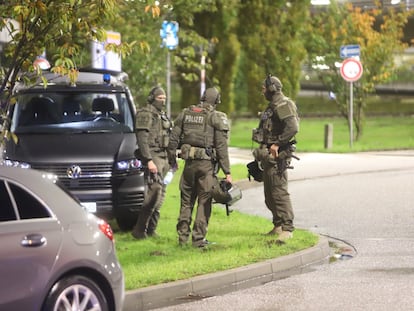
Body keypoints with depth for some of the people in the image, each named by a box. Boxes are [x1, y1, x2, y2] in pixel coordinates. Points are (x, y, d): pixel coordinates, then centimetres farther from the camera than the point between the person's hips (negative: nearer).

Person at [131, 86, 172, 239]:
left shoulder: (163, 115, 19)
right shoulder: (145, 114, -8)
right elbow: (142, 139, -15)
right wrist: (149, 161, -22)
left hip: (164, 157, 9)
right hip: (153, 156, -9)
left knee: (160, 194, 7)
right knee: (154, 191, -17)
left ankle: (151, 229, 11)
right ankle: (139, 229, -15)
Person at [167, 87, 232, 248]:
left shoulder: (185, 114, 8)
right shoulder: (217, 118, -5)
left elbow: (173, 139, 9)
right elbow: (221, 146, -8)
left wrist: (172, 159, 19)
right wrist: (227, 171, -6)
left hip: (189, 162, 4)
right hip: (207, 164, -3)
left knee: (186, 201, 13)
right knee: (204, 202, 2)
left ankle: (183, 236, 15)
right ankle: (199, 238, 0)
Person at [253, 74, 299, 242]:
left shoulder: (283, 105, -13)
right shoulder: (272, 106, 19)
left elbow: (292, 128, -26)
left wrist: (277, 144, -23)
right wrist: (262, 153, 21)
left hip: (277, 155, -11)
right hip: (269, 156, 11)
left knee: (279, 191, -15)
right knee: (269, 193, 15)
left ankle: (287, 229, -18)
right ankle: (278, 225, 23)